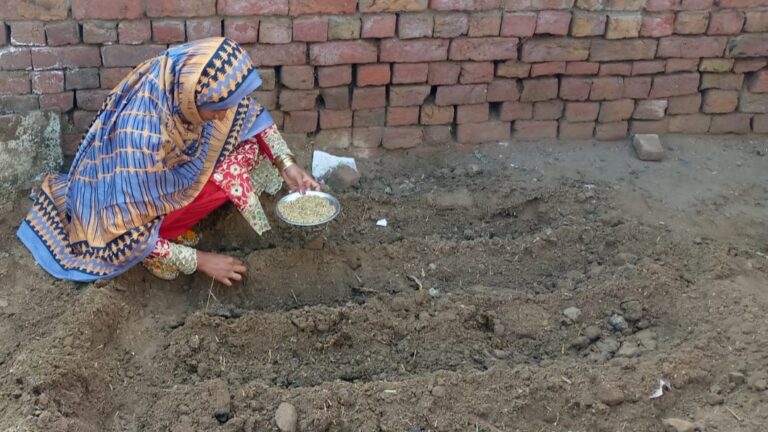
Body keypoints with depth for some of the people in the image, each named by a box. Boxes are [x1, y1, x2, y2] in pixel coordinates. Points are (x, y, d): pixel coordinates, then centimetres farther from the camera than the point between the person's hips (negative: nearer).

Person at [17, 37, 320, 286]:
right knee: (229, 175, -25)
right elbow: (126, 235, -33)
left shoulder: (188, 82, -25)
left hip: (170, 170, 7)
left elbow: (251, 114, -4)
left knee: (247, 146, -12)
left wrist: (286, 165, -16)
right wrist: (199, 261, -28)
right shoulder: (139, 139, -43)